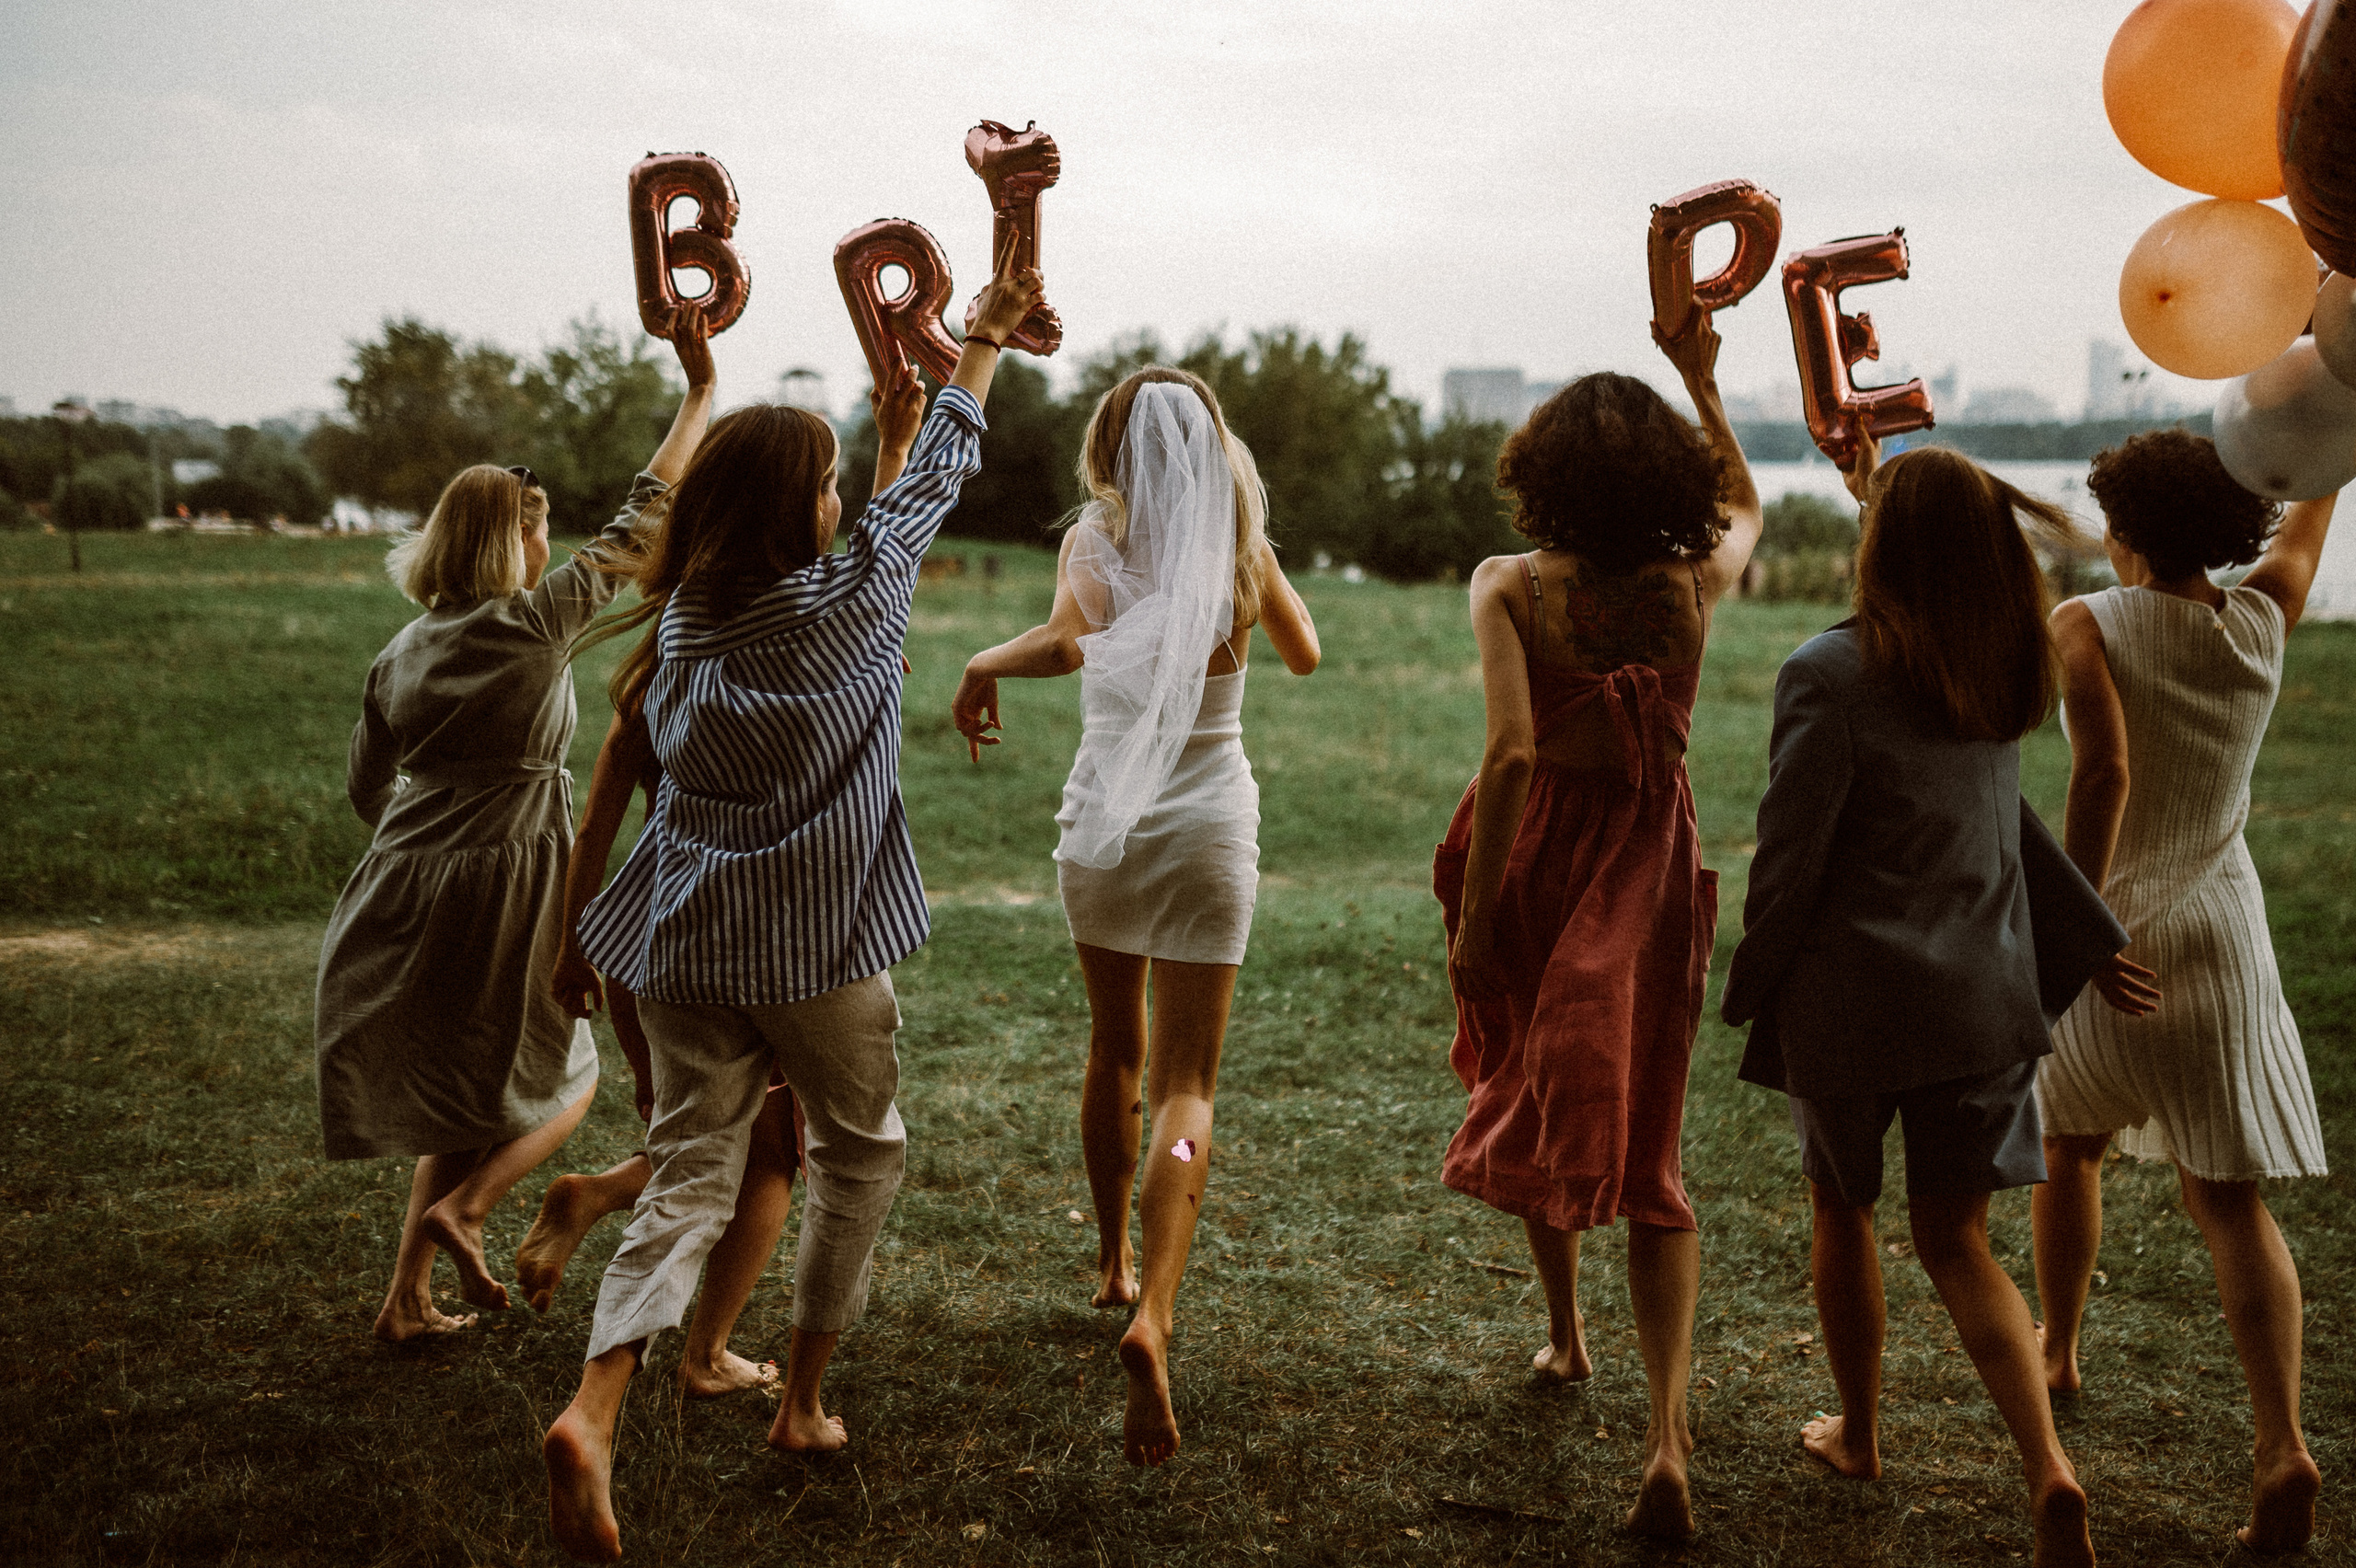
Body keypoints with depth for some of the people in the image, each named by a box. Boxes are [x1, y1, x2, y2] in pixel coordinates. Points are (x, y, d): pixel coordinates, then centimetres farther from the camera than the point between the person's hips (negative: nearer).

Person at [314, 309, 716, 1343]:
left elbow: (366, 790, 13)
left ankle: (409, 1299, 18)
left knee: (466, 1097, 20)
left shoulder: (401, 655, 6)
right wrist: (699, 389, -3)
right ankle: (458, 1209, -6)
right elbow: (641, 518, -8)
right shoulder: (538, 620, -11)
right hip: (507, 887, -6)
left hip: (406, 892, 6)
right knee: (560, 1081, 16)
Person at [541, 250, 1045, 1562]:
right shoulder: (849, 599, -9)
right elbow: (935, 485, 6)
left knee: (690, 1178, 5)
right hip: (819, 940, -4)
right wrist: (987, 336, 20)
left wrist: (894, 437, 35)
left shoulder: (684, 615, 6)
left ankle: (596, 1411, -16)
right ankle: (806, 1400, 24)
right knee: (862, 1149, 19)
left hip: (686, 938, 4)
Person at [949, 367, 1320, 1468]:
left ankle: (1115, 1261, 39)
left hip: (1100, 826, 1)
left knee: (1115, 1048, 23)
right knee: (1185, 1089, -3)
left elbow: (1069, 640, -20)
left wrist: (985, 666, -4)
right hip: (1208, 829, -1)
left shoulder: (1093, 543, -2)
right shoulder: (1243, 551, 0)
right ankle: (1153, 1314, -23)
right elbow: (1305, 655, 15)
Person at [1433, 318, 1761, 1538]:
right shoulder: (1693, 584, -5)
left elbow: (1511, 754, -24)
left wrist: (1471, 911, -18)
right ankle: (1667, 1428, -9)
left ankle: (1563, 1333, 42)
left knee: (1527, 1100, 25)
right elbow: (1744, 501, 19)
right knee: (1646, 1152, 6)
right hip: (1651, 876, 1)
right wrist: (1701, 380, 23)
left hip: (1536, 865, -1)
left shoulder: (1510, 588, -14)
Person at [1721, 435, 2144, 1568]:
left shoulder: (1829, 674, -17)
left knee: (1841, 1212, 18)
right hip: (1984, 995, 5)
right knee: (1955, 1237, 11)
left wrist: (1750, 990, -3)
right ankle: (2048, 1465, -7)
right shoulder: (2008, 670, -1)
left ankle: (1857, 1433, 35)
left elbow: (1789, 859, -13)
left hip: (1851, 997, -4)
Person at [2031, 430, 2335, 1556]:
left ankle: (2056, 1355, 39)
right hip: (2220, 934, 2)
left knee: (2069, 1146, 22)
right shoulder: (2262, 621, 0)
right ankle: (2283, 1442, -10)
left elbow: (2104, 767, -28)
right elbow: (2313, 502, 18)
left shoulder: (2087, 626, -12)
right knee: (2228, 1198, 3)